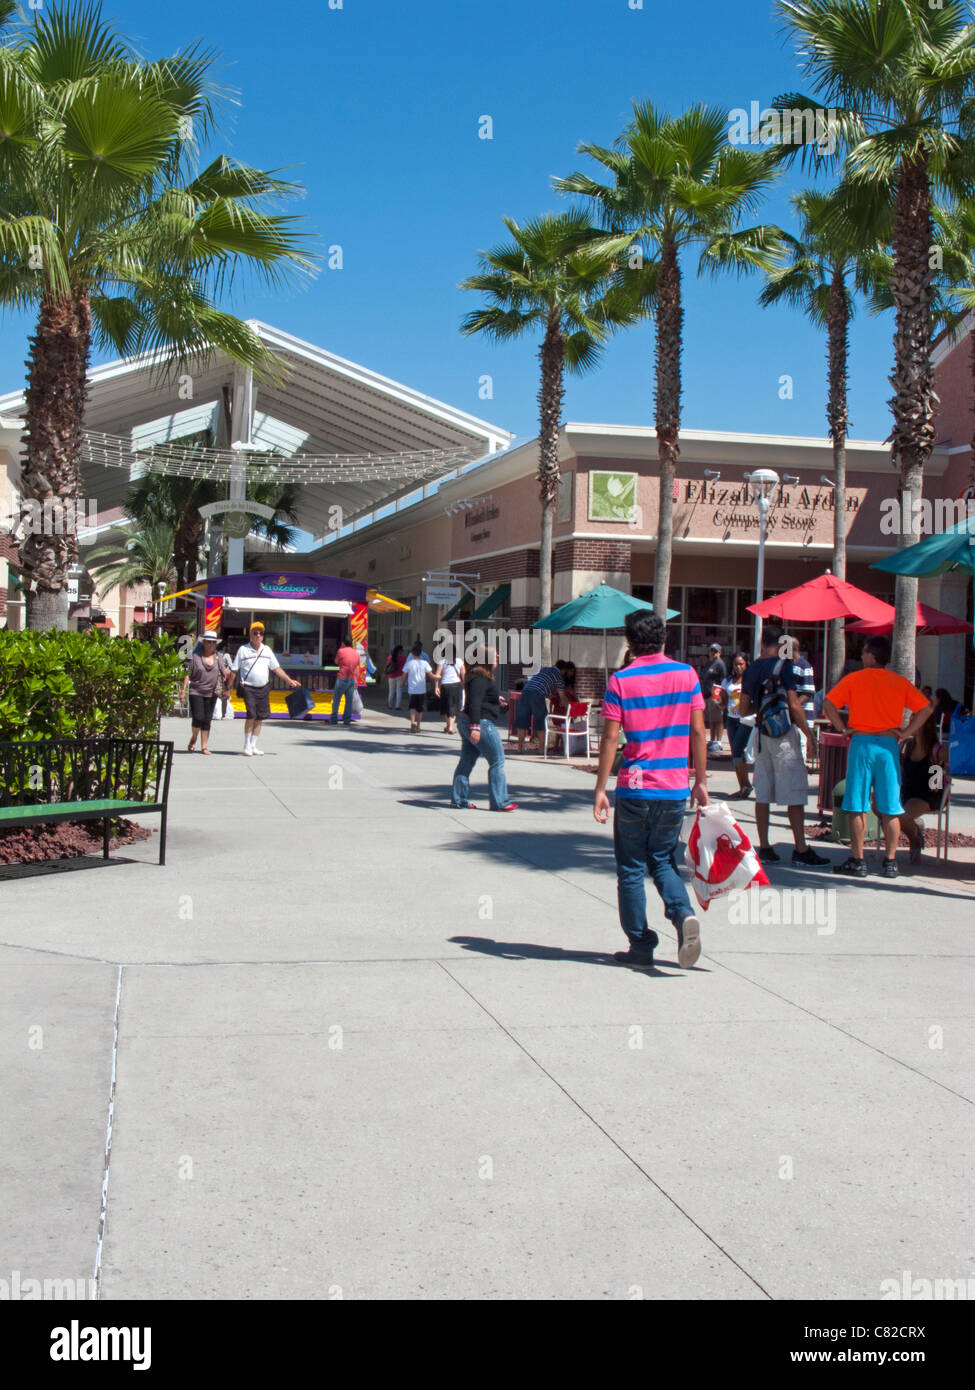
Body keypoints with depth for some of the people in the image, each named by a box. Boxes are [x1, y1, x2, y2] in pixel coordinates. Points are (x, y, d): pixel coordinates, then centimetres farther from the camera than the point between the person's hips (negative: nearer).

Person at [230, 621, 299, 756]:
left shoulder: (267, 650, 11)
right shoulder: (243, 649, -1)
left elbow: (276, 668, 15)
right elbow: (234, 670, 0)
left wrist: (289, 681, 8)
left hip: (264, 688, 4)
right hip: (249, 688, -4)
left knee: (259, 718, 5)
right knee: (251, 716, -13)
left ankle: (253, 746, 14)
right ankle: (247, 746, -2)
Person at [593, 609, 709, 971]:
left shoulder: (620, 680, -6)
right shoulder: (686, 674, 2)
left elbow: (610, 738, -8)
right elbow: (698, 732, 2)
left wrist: (600, 789, -3)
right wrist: (701, 782, 10)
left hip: (635, 788, -3)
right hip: (675, 790, 3)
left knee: (631, 869, 9)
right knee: (663, 861, 18)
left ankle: (641, 948, 11)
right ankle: (683, 914, -8)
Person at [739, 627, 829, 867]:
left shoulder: (751, 670, 7)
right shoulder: (783, 666, -10)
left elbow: (744, 710, 9)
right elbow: (794, 705, -13)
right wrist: (808, 732, -5)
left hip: (761, 734, 6)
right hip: (784, 734, -6)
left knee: (762, 794, 8)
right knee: (795, 795, -2)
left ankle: (764, 848, 10)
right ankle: (801, 850, -1)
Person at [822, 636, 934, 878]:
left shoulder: (854, 679, 0)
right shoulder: (901, 682, 6)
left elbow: (828, 704, -8)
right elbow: (926, 708, 0)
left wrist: (843, 729, -2)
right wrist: (906, 733, 2)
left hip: (861, 743, -2)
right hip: (889, 745, 2)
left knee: (857, 807, 2)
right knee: (890, 809, 6)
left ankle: (857, 861, 3)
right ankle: (890, 862, 7)